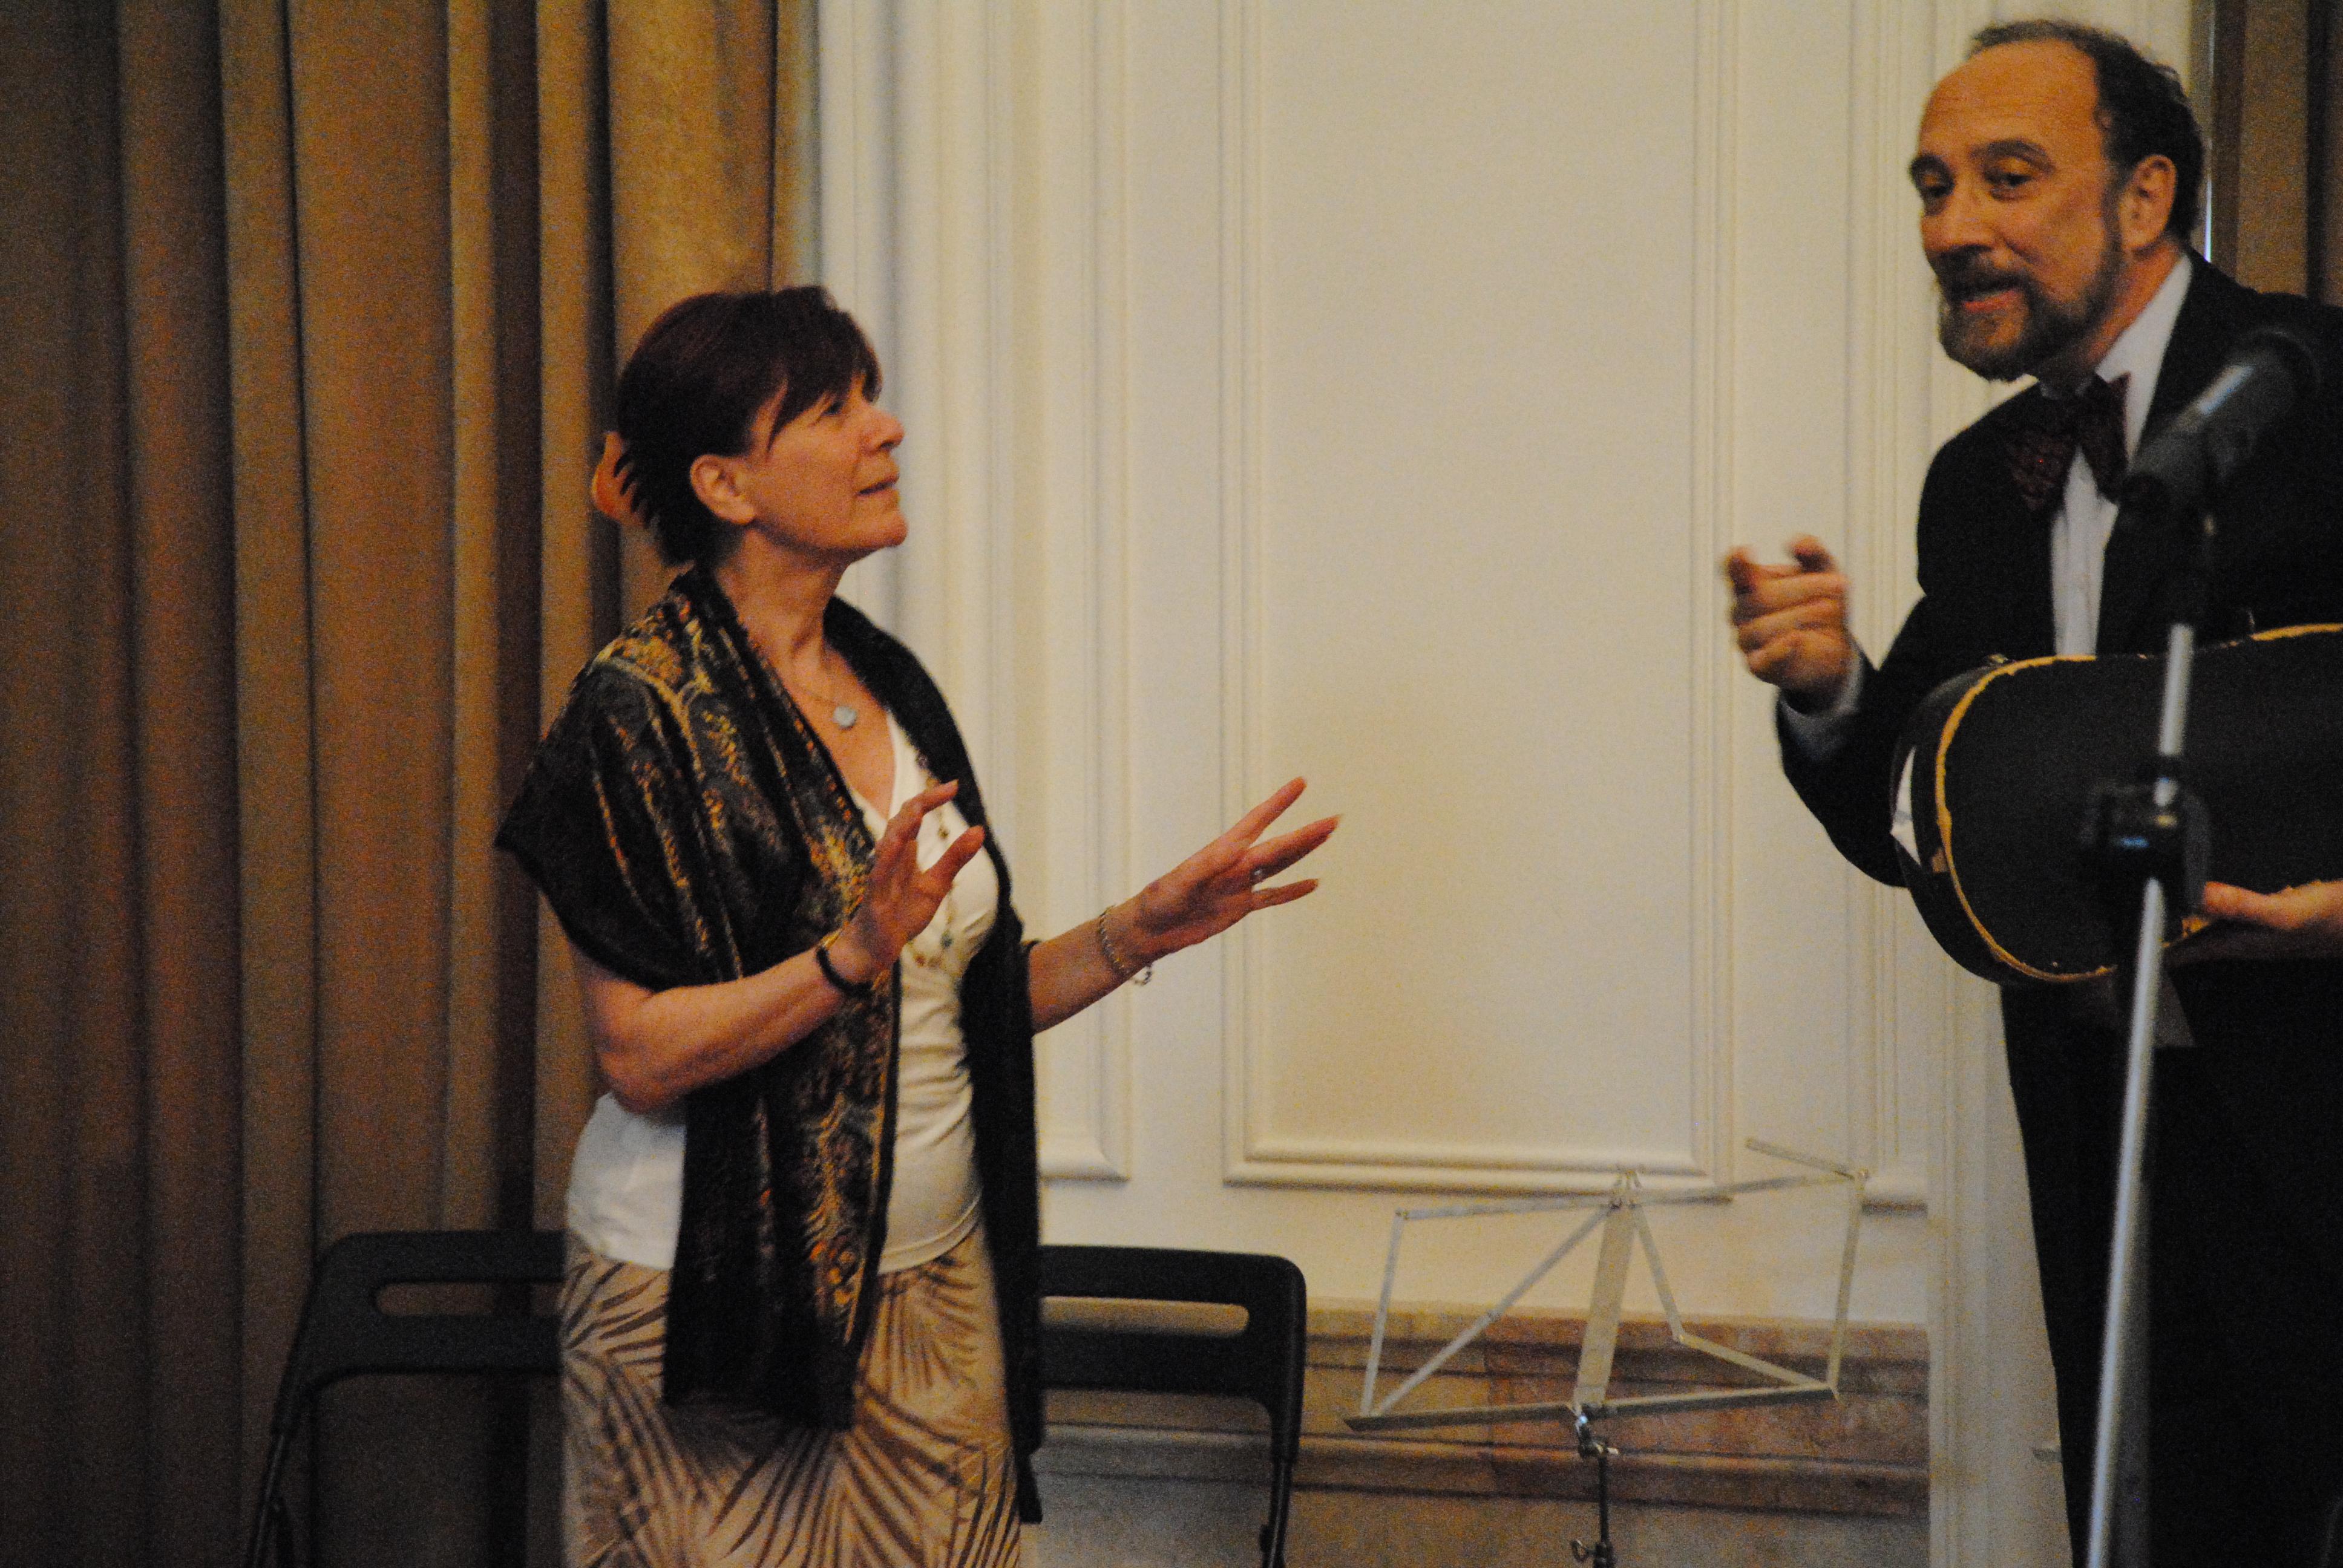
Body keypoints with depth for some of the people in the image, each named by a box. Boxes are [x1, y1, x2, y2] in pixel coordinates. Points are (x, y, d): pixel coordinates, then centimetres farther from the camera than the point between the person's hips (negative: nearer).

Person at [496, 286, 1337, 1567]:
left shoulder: (889, 683, 10)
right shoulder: (641, 706, -11)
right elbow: (641, 1057, -17)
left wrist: (1146, 928, 3)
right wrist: (852, 958, -28)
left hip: (938, 1297, 6)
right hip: (718, 1309, -6)